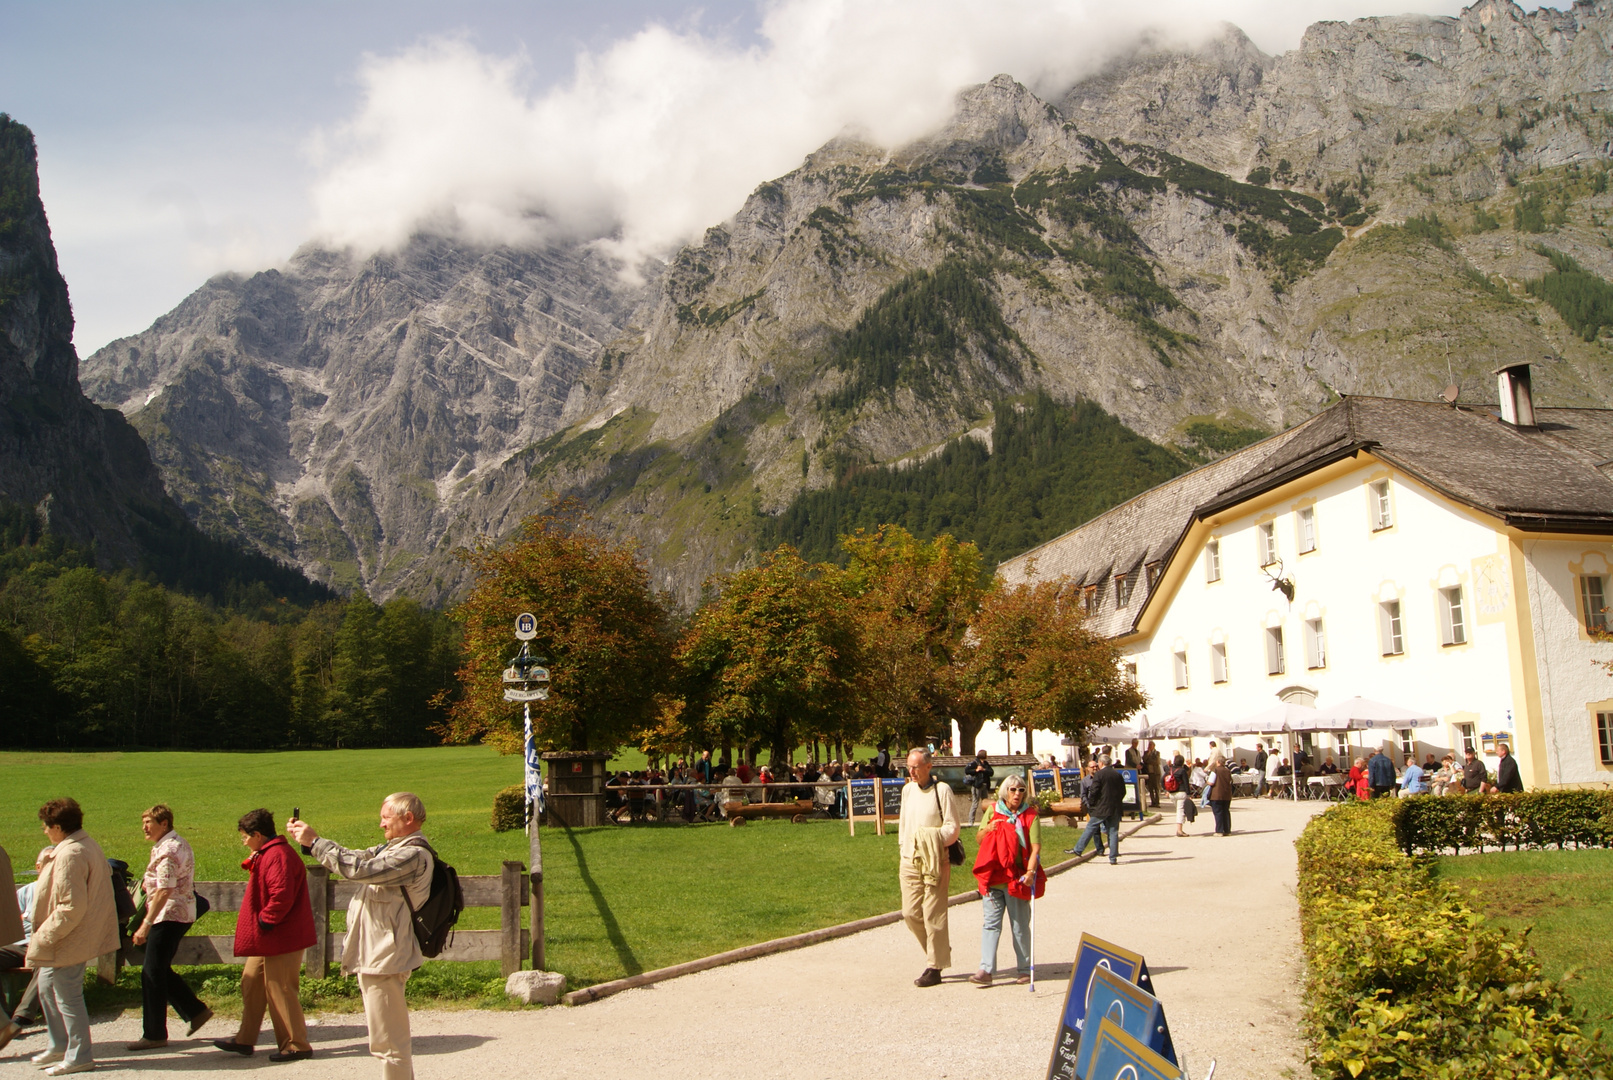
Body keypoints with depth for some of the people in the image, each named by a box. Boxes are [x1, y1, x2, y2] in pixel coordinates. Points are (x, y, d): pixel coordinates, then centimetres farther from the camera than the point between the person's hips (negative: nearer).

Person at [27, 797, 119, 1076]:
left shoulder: (69, 855, -26)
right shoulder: (89, 845, 6)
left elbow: (71, 907, -27)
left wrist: (44, 937, -18)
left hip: (68, 939, -11)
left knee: (67, 996, 1)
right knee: (47, 988, 23)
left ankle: (79, 1056, 12)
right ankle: (60, 1045, 33)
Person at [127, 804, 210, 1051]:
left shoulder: (167, 850, -18)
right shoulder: (177, 844, 15)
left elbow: (164, 891, -25)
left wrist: (146, 925, -26)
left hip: (169, 915, -11)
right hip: (181, 913, 11)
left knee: (152, 974, -4)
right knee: (160, 971, 16)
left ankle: (154, 1034, 2)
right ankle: (196, 1010, 19)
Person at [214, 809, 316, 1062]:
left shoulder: (278, 856, -20)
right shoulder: (266, 854, 16)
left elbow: (282, 896, -29)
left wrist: (264, 921, -17)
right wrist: (251, 864, 8)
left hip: (281, 939, -11)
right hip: (268, 940, 11)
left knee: (279, 991, -4)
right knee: (251, 984, 17)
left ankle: (296, 1045, 4)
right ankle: (244, 1040, 27)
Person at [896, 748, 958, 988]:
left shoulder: (942, 790, -6)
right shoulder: (908, 790, 12)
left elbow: (952, 827, -7)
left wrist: (936, 841, -23)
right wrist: (904, 851, 16)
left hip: (934, 861, -5)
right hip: (910, 860, 6)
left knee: (933, 914, -3)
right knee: (910, 913, 4)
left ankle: (934, 967, 7)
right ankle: (940, 949, 26)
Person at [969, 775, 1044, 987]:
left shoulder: (1029, 815, 0)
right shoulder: (992, 811, 8)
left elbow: (1035, 847, -8)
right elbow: (978, 839, 14)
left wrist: (1031, 871, -24)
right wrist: (987, 829, -8)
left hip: (1017, 878, -2)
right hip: (993, 877, 2)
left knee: (1020, 925, 7)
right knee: (990, 923, -2)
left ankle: (1024, 968, 18)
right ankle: (986, 970, -5)